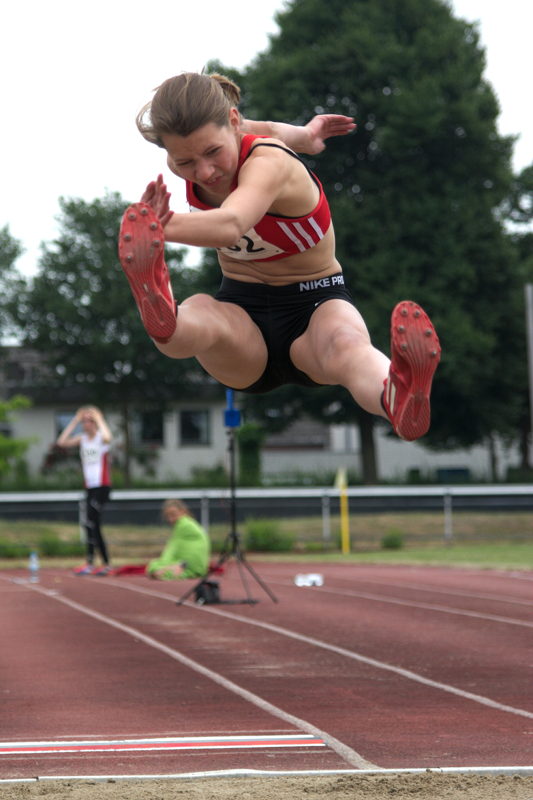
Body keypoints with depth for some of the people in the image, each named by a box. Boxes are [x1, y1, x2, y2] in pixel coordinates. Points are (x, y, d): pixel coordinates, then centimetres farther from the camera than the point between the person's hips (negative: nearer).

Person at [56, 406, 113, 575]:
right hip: (90, 487, 7)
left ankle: (90, 564, -13)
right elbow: (61, 442, -3)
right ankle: (106, 564, 13)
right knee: (93, 526, 7)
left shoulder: (101, 437, -7)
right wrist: (74, 421, -2)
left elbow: (107, 438, -32)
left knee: (90, 523, -14)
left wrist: (99, 419, -18)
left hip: (102, 486, -7)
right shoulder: (82, 439, 10)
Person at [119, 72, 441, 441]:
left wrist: (163, 228, -67)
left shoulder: (269, 162, -25)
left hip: (315, 303, -5)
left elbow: (230, 226, -50)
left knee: (344, 343, -43)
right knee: (198, 314, -35)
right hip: (241, 310, 5)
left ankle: (399, 400, -78)